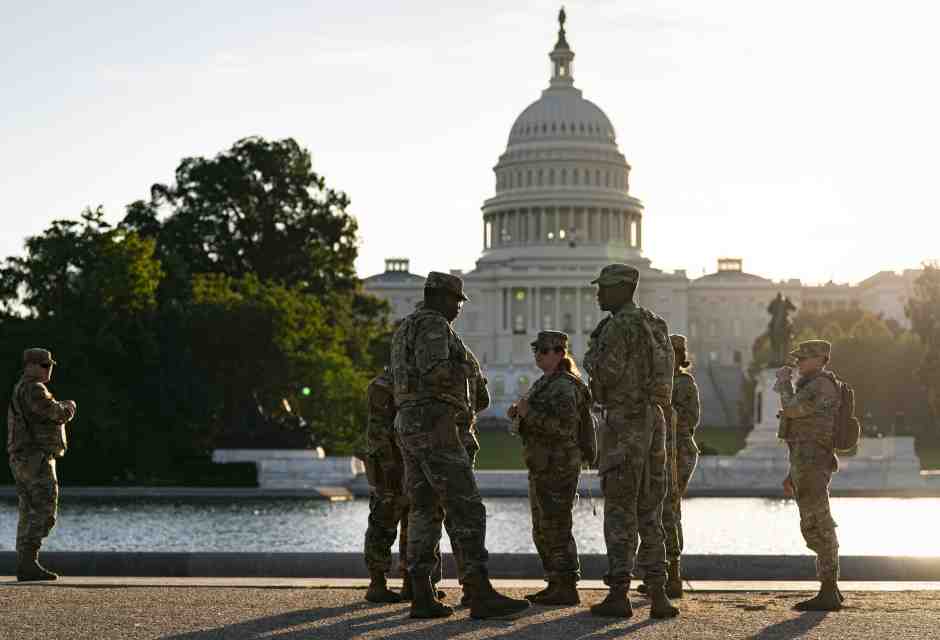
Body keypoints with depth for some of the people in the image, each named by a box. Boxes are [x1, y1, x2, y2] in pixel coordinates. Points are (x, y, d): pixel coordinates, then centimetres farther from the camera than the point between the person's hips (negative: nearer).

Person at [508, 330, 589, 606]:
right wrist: (519, 410, 5)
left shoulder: (565, 387, -15)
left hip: (557, 467, -11)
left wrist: (529, 412, -22)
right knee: (543, 530, 14)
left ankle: (566, 588, -4)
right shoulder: (546, 383, 17)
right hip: (542, 467, 11)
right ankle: (555, 585, 21)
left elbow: (565, 425, -27)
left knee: (555, 529, -8)